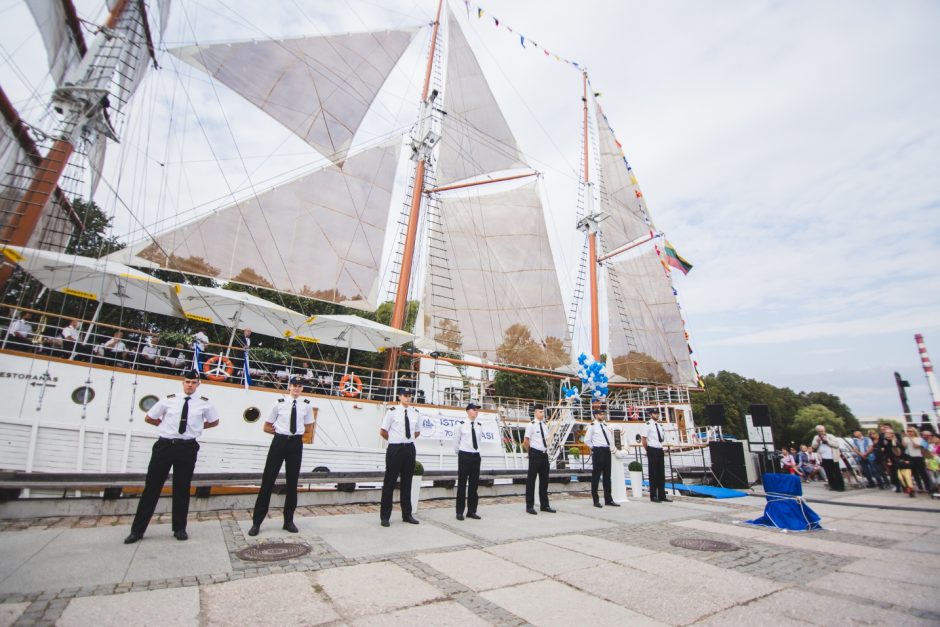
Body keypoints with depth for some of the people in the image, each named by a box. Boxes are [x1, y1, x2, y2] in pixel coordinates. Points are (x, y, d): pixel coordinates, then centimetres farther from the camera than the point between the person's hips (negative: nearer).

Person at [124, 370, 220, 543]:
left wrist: (198, 427, 7)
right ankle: (137, 530, 20)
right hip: (165, 445, 0)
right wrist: (165, 425, 6)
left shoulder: (204, 404, 0)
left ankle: (179, 529, 21)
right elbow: (148, 418, 13)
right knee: (152, 487, 6)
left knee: (182, 489, 9)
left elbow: (214, 421, 15)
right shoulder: (169, 400, -1)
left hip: (188, 447, 0)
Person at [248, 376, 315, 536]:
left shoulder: (306, 405, 0)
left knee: (292, 482, 10)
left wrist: (296, 433, 2)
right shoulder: (279, 403, -6)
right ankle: (257, 522, 16)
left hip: (296, 444, 2)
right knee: (268, 481, 2)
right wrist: (282, 432, -1)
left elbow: (309, 429, 12)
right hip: (279, 442, -2)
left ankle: (288, 520, 24)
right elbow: (267, 427, 3)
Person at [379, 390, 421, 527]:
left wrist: (408, 440, 11)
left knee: (407, 482, 15)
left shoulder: (415, 413, 4)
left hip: (410, 449, 5)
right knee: (389, 482, 4)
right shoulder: (392, 411, -11)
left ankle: (407, 514, 27)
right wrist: (394, 440, 5)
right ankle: (385, 516, 17)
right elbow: (383, 431, -6)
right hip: (395, 449, -5)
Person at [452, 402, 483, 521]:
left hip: (476, 456, 5)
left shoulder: (479, 426, 4)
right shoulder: (461, 425, -10)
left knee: (474, 484, 10)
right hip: (464, 456, -5)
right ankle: (460, 512, 14)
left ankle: (472, 511, 21)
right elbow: (456, 441, 0)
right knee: (462, 484, 3)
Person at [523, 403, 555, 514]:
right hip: (535, 454, -7)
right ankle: (529, 506, 11)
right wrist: (531, 452, -1)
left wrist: (546, 449, 13)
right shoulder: (531, 425, -13)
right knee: (531, 480, 1)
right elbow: (526, 442, -13)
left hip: (544, 454, 8)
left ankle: (544, 505, 26)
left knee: (544, 480, 15)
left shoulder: (544, 425, 10)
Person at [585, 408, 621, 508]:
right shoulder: (592, 426, -8)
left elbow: (610, 437, 21)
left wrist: (612, 447, 9)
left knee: (607, 476, 13)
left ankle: (608, 499, 23)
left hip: (607, 451, 7)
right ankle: (596, 500, 10)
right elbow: (586, 440, -10)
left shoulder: (606, 426, 13)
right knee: (596, 476, 1)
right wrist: (593, 448, -3)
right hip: (598, 452, -7)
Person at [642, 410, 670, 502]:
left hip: (660, 450, 7)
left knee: (661, 474, 12)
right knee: (653, 474, 0)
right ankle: (653, 496, 9)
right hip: (652, 450, -7)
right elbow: (644, 439, -12)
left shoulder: (659, 425, 11)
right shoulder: (648, 424, -11)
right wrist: (647, 450, -7)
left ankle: (662, 496, 21)